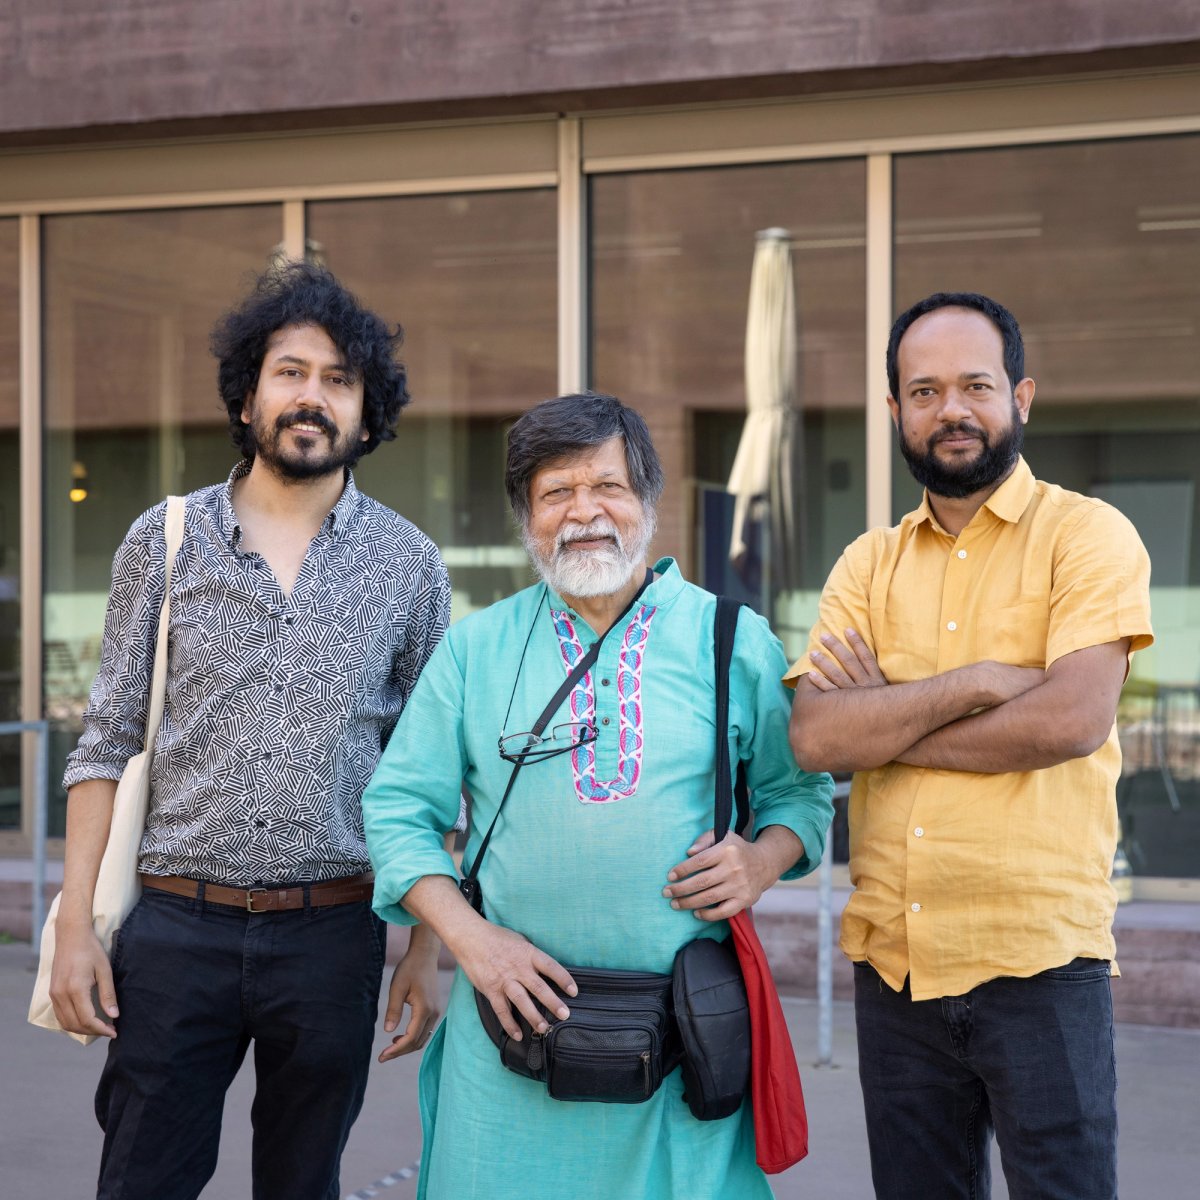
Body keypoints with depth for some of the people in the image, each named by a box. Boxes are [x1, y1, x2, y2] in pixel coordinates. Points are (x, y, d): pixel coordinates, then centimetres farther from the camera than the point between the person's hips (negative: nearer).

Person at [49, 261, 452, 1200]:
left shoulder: (407, 564, 3)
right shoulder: (165, 541, 3)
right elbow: (108, 742, 4)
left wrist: (429, 950, 1)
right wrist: (76, 924, -2)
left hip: (331, 936, 0)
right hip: (177, 927, 0)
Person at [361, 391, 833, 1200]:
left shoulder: (734, 641, 5)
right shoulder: (475, 648, 6)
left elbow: (800, 789, 12)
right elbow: (399, 809, 6)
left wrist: (763, 861, -9)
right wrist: (469, 936, -7)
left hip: (687, 1027, 0)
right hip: (518, 1013, 1)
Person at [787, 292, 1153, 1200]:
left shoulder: (1087, 535, -2)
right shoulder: (869, 565, 10)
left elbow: (1074, 719, -17)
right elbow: (813, 738, -4)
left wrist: (883, 724, -8)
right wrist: (978, 682, -14)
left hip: (1038, 958, -4)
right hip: (893, 961, 5)